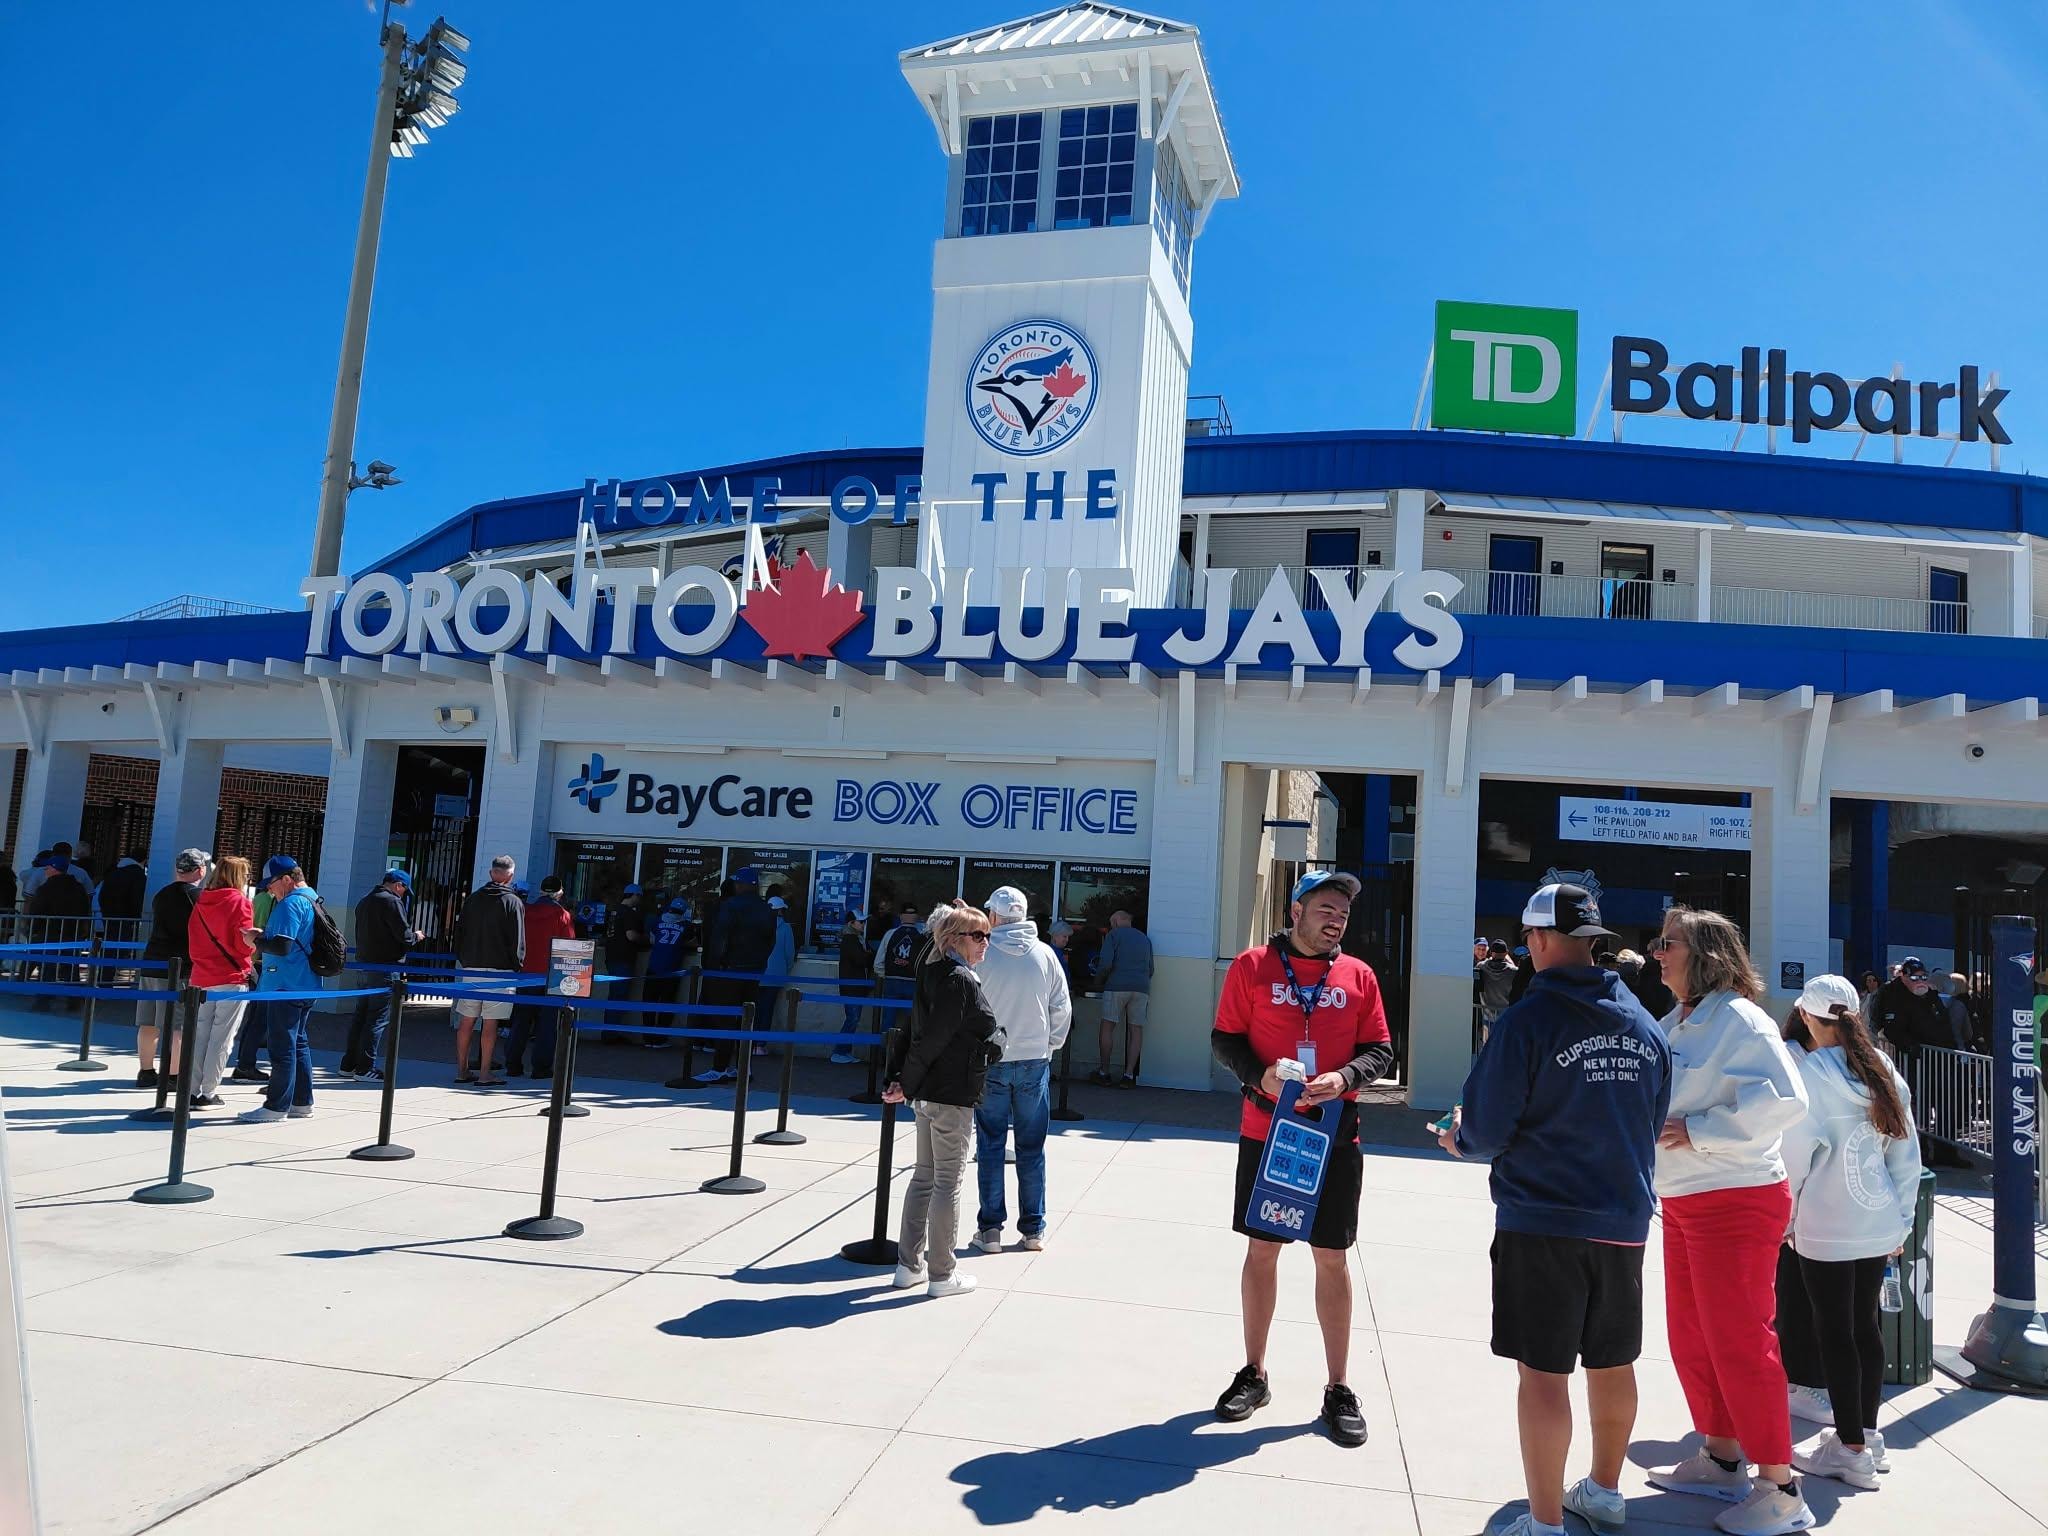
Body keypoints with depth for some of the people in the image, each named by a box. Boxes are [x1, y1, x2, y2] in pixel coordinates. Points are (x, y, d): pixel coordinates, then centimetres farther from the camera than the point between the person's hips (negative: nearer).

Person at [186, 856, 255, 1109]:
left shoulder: (201, 902, 6)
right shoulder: (239, 901, -10)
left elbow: (192, 939, 11)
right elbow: (245, 944, -13)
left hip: (202, 978, 6)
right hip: (232, 979, -6)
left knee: (200, 1035, 12)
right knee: (221, 1038, 0)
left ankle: (193, 1090, 13)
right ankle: (208, 1093, 2)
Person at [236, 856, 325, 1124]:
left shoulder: (291, 904, -17)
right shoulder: (312, 898, 14)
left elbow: (282, 946, -24)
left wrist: (256, 941, -8)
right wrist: (265, 934, 10)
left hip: (286, 987, -10)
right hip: (306, 985, 10)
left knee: (282, 1046, -4)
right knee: (298, 1042, 15)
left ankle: (277, 1106, 1)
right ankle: (302, 1102, 21)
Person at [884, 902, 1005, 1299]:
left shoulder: (933, 973, 11)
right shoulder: (961, 980, -18)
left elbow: (917, 1031, 8)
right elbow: (932, 1039, -19)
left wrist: (898, 1079, 4)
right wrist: (907, 1085, -11)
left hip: (927, 1092, 9)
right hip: (953, 1094, -9)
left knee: (923, 1176, 16)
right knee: (948, 1182, 1)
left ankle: (909, 1265, 25)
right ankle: (941, 1274, 11)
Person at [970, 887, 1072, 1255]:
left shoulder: (980, 954, -8)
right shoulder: (1045, 954, -2)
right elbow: (1063, 1008, 2)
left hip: (990, 1062, -1)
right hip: (1034, 1062, 2)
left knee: (990, 1146, 7)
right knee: (1032, 1148, 9)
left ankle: (990, 1228, 10)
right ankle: (1033, 1228, 15)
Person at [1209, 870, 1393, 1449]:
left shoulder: (1359, 976, 3)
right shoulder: (1252, 966, -2)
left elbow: (1379, 1049, 6)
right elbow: (1224, 1038, 1)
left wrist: (1345, 1077, -14)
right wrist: (1260, 1075, -17)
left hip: (1336, 1135, 1)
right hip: (1265, 1132, -1)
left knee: (1332, 1259, 7)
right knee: (1261, 1249, 10)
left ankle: (1338, 1389, 21)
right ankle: (1253, 1374, 26)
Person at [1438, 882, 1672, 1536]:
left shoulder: (1527, 1019, -17)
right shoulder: (1644, 1023, 3)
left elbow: (1487, 1130, -14)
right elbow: (1653, 1123, 13)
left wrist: (1460, 1138, 8)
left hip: (1543, 1219, -6)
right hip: (1625, 1218, 7)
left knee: (1543, 1370, 3)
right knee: (1613, 1361, 19)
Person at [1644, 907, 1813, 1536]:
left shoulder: (1739, 1019, -17)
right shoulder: (1674, 1023, 9)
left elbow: (1784, 1101, -28)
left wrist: (1697, 1131, -24)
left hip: (1736, 1202, -9)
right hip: (1683, 1202, 9)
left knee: (1739, 1342, -2)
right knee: (1691, 1340, 17)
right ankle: (1721, 1458, 33)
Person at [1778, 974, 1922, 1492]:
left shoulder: (1810, 1072, -15)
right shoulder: (1885, 1071, 3)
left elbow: (1794, 1156, -14)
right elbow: (1907, 1153, 8)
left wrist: (1786, 1219, 0)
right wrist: (1902, 1220, 17)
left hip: (1827, 1230, -6)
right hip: (1880, 1225, 6)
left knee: (1835, 1333, 3)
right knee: (1866, 1324, 16)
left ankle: (1851, 1449, 10)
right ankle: (1868, 1436, 26)